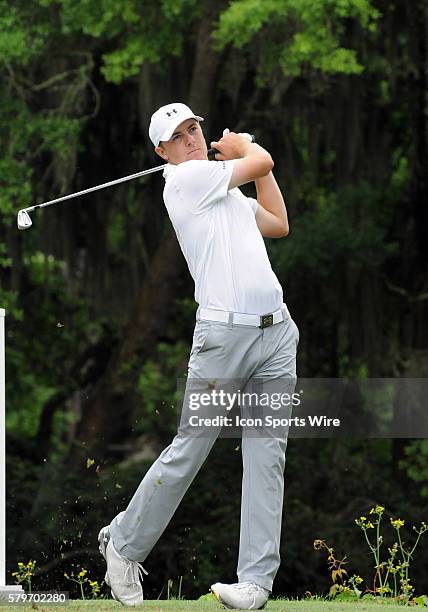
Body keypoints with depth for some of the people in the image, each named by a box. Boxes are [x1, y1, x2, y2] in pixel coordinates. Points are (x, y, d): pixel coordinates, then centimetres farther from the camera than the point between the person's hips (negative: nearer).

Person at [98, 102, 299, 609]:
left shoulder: (226, 190, 22)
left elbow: (278, 224, 32)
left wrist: (243, 153, 28)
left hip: (277, 333, 7)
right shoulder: (187, 178, -3)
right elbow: (261, 161, -1)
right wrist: (242, 148, 21)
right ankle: (123, 544, 16)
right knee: (188, 451, -2)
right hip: (224, 333, -7)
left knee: (267, 455, -2)